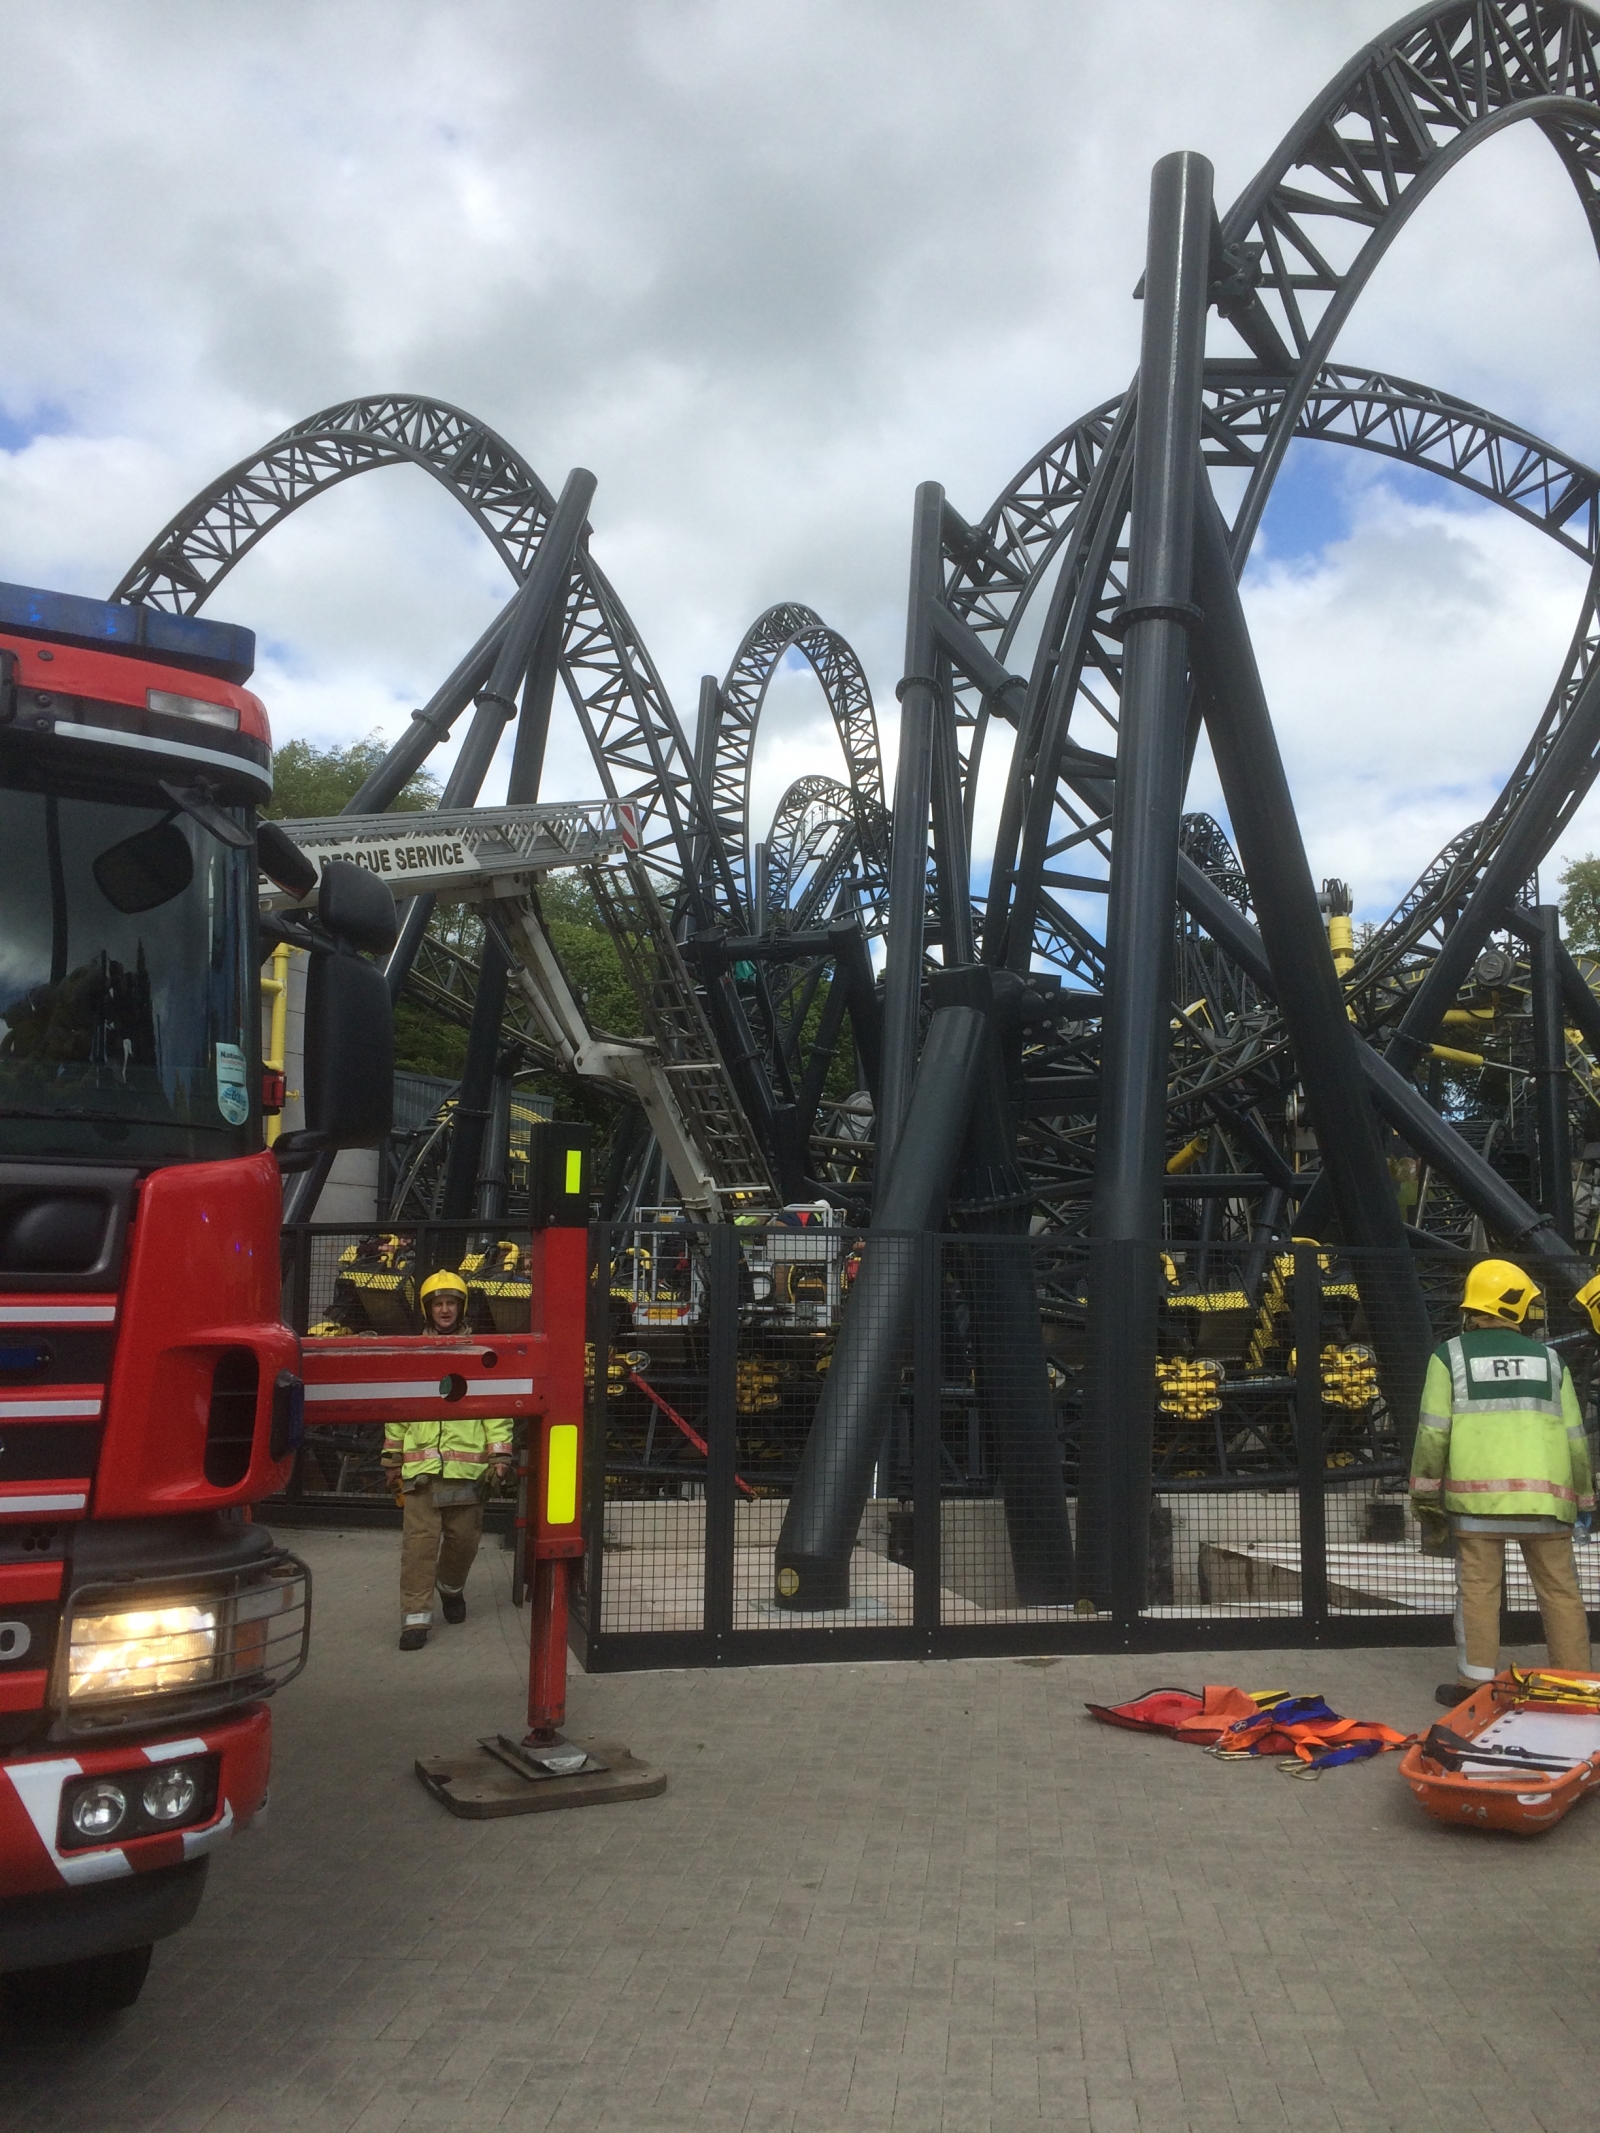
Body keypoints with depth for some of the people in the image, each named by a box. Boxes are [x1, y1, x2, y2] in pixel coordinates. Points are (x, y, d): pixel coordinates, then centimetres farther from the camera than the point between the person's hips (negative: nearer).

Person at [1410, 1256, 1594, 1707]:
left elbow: (1433, 1432, -2)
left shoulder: (1450, 1356, 4)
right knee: (1560, 1589, 11)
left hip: (1477, 1494, -2)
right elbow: (1575, 1437, 13)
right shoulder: (1549, 1359, 13)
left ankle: (1476, 1682, 5)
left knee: (1478, 1586, 4)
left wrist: (1426, 1499, 4)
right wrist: (1583, 1499, 22)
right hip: (1544, 1495, 2)